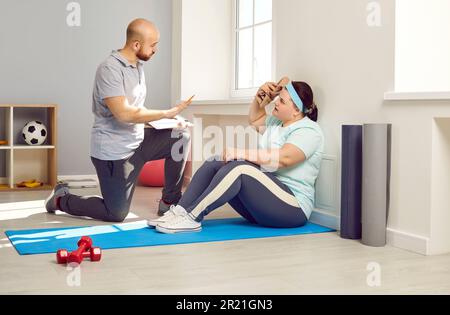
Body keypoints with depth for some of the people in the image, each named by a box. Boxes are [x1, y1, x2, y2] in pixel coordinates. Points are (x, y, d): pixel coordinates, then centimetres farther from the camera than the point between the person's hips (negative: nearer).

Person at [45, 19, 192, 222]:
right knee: (116, 214, -2)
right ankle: (61, 199, 21)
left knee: (180, 137, -6)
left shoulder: (137, 66, 7)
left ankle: (169, 203, 6)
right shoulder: (110, 69, -21)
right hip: (113, 151, -8)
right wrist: (167, 113, -23)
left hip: (138, 140, 8)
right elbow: (124, 113, -30)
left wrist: (167, 120, -1)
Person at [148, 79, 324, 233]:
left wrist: (241, 153, -27)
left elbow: (283, 158, -27)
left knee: (239, 168, -32)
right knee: (214, 163, -7)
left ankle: (191, 218, -35)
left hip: (292, 207, -9)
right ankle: (180, 211, -20)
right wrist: (260, 96, 17)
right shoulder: (277, 122, 17)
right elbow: (255, 119, 36)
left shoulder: (308, 130, -11)